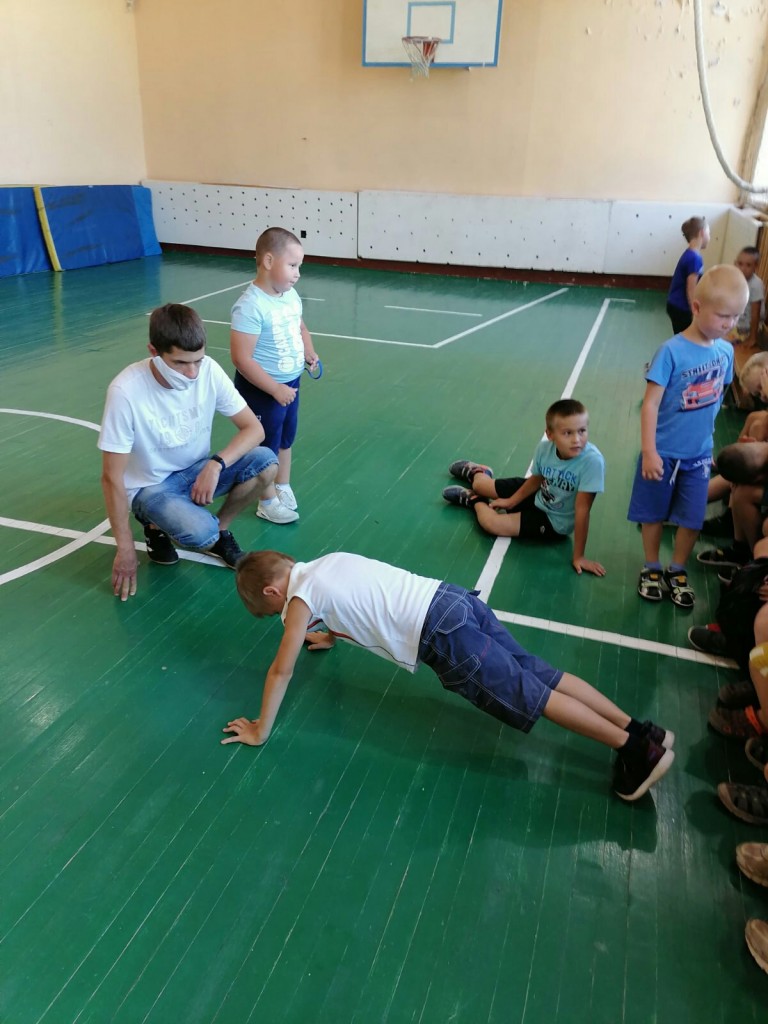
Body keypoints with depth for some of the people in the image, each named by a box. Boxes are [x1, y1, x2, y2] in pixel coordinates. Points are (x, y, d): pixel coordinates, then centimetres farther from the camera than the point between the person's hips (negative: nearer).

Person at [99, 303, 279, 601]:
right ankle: (157, 526, 4)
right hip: (151, 487, -4)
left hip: (197, 471, 4)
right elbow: (112, 477, -20)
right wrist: (125, 548, -16)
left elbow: (254, 428, -11)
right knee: (201, 533, -33)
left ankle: (220, 529, 4)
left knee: (266, 462, -22)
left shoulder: (209, 370, -18)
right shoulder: (126, 391, -28)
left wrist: (216, 464, -29)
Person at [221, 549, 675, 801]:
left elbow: (281, 670, -3)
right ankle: (639, 729, 13)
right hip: (453, 598, 8)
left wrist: (260, 731, 8)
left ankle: (636, 748, 4)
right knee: (541, 676, 10)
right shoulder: (329, 561, 19)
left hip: (444, 638, -8)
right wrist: (332, 635, 53)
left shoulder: (300, 596, -3)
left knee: (531, 698, 0)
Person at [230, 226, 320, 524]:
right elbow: (241, 358, -28)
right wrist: (275, 389, -26)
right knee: (266, 446, 10)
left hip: (290, 383, 8)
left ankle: (283, 487, 46)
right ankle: (268, 502, 29)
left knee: (285, 439, 24)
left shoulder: (291, 295, -2)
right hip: (262, 390, -8)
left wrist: (310, 354, -2)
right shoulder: (250, 306, -27)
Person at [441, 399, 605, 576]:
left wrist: (578, 556, -25)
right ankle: (476, 472, 55)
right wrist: (511, 501, 11)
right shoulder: (544, 448, -23)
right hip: (538, 497, 4)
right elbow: (536, 479, -1)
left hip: (554, 522, -4)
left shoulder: (592, 461, -38)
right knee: (479, 486, 17)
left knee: (490, 521, -18)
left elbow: (582, 510, -32)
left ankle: (474, 501, 18)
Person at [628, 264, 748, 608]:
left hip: (699, 455, 4)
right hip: (664, 453, -4)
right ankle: (651, 568, 32)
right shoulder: (672, 351, -18)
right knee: (654, 514, 12)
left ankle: (677, 571, 32)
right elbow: (651, 403, -18)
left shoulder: (725, 350, -3)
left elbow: (716, 397, 9)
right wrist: (648, 452, -21)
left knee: (692, 519, 12)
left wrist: (705, 436, 13)